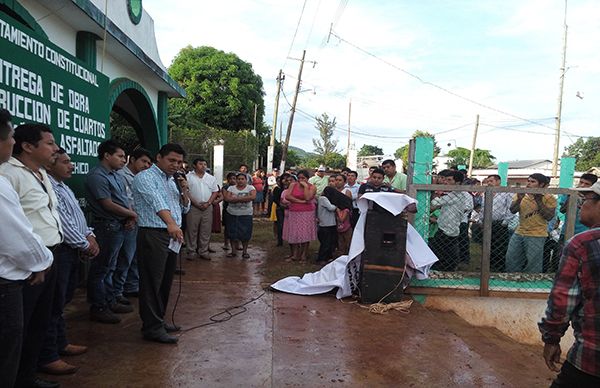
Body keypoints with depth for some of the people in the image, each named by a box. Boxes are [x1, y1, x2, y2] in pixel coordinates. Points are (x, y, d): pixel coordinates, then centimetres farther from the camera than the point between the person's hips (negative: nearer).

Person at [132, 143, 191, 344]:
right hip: (153, 236, -8)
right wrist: (170, 223, -42)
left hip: (173, 237, 9)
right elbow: (156, 201, -27)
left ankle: (158, 320, 25)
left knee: (165, 282, 14)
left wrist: (184, 190, 2)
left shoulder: (173, 181, 18)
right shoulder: (145, 177, -8)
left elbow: (185, 208, 21)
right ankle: (152, 328, 3)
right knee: (152, 282, -3)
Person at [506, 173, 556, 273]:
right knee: (511, 260, 10)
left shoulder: (549, 198, -6)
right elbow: (513, 210, -3)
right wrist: (519, 198, -18)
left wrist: (539, 201, -17)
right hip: (519, 233, 5)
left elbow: (549, 216, -14)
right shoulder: (521, 195, 6)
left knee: (533, 264, 1)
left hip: (537, 236, -5)